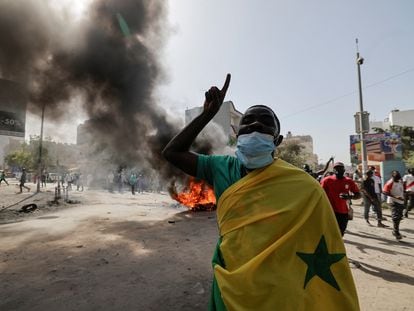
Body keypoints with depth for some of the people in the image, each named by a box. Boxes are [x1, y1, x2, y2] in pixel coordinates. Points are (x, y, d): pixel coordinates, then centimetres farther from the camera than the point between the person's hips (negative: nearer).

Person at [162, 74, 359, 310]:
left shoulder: (302, 187, -16)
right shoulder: (222, 168, -6)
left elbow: (325, 257, -11)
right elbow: (172, 152, -3)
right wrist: (208, 114, -8)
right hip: (227, 291, 4)